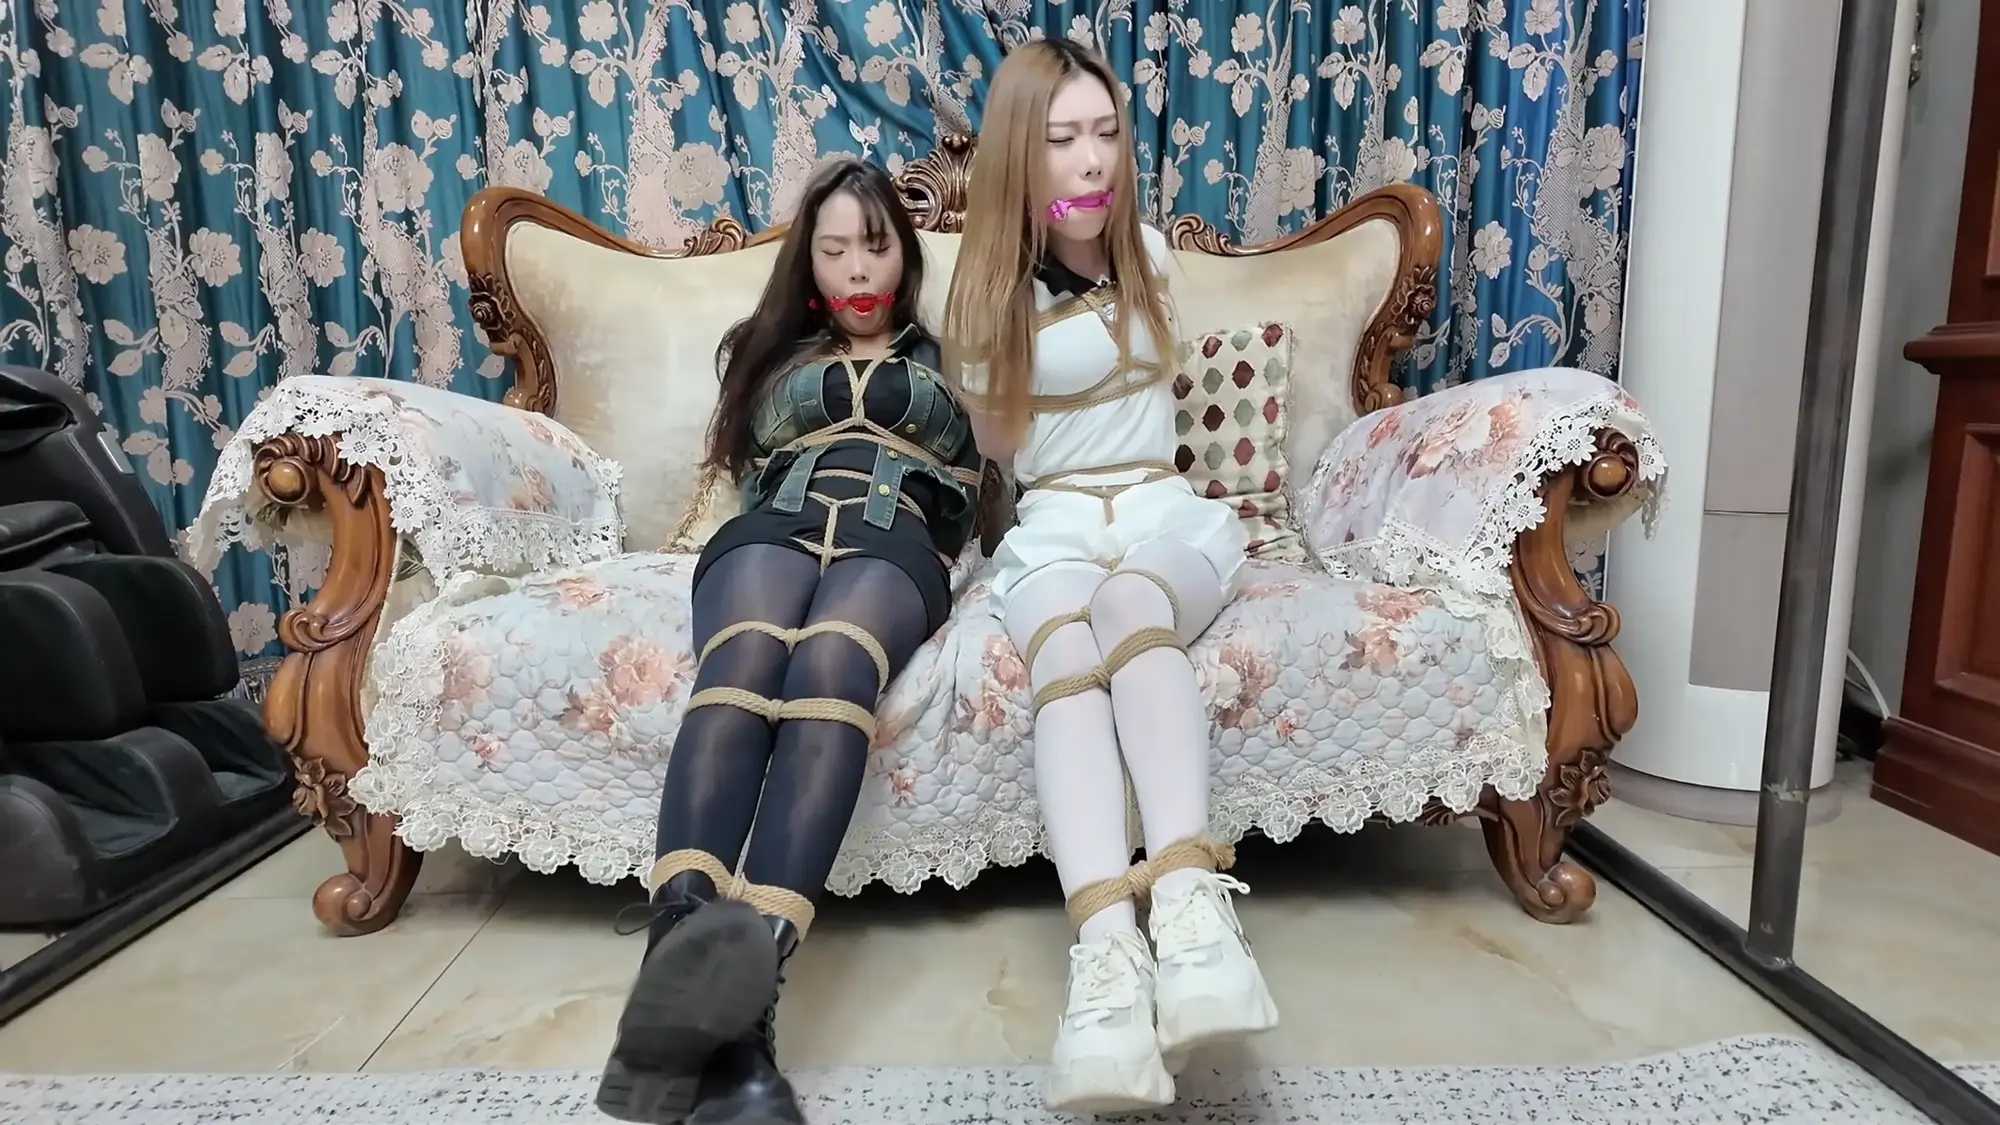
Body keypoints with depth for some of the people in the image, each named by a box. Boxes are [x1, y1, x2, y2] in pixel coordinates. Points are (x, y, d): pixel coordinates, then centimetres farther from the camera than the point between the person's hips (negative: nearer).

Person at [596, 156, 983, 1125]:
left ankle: (751, 958, -60)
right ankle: (683, 936, -58)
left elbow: (974, 490, 18)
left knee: (830, 662, -40)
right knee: (743, 660, -37)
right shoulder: (772, 350, 34)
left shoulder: (946, 357, 29)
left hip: (895, 538, -1)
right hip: (773, 527, 2)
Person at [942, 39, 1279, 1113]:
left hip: (1165, 513, 1)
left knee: (1130, 600, -38)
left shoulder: (1150, 252, 12)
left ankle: (1191, 901, -55)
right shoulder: (984, 288, 4)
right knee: (1064, 647, -38)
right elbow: (996, 441, 9)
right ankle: (1106, 950, -56)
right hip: (1050, 528, -1)